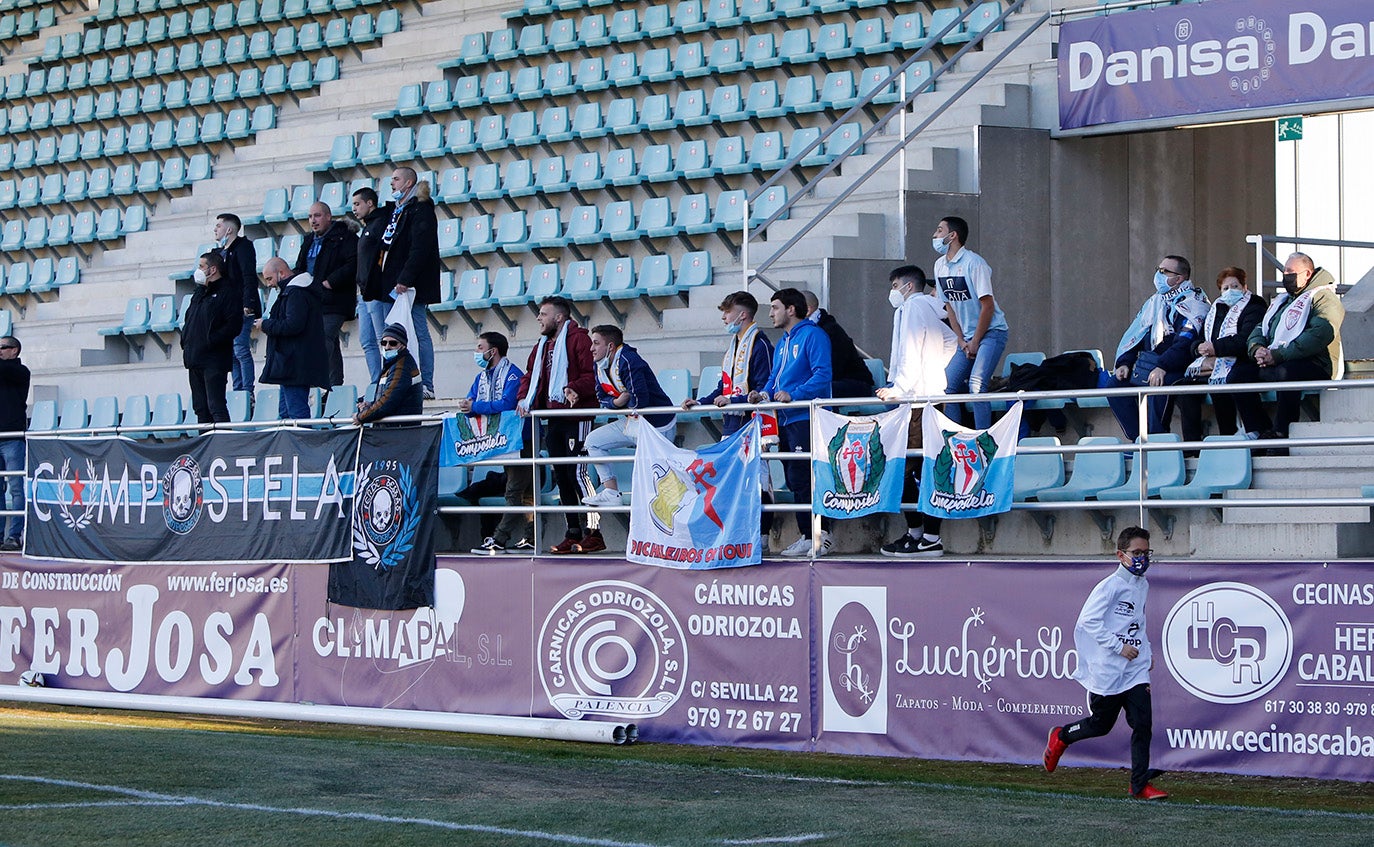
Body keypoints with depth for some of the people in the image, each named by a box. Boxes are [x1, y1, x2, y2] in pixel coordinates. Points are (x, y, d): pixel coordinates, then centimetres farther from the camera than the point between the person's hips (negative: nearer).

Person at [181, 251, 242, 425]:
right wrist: (185, 339, 9)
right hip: (194, 360, 9)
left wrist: (210, 341, -20)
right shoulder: (199, 292, 20)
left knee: (216, 406, -13)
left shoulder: (228, 292, -7)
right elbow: (189, 319, 27)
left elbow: (234, 325, -16)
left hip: (214, 360, -9)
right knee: (200, 408, 10)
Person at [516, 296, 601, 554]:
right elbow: (530, 375, 27)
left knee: (578, 473, -13)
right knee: (561, 476, 10)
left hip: (577, 418, -9)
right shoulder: (543, 345, 20)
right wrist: (524, 398, 9)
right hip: (553, 420, 9)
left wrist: (575, 388, -31)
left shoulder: (578, 339, -7)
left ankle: (595, 533, -11)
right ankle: (573, 534, 15)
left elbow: (592, 374, -15)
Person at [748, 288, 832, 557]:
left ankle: (817, 536, -11)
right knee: (794, 481, 8)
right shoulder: (782, 343, 22)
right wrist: (764, 394, 3)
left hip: (806, 418, -9)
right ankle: (810, 537, 12)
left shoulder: (812, 335, -7)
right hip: (785, 420, 9)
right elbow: (774, 378, 25)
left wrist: (794, 394, -25)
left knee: (802, 479, -13)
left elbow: (822, 375, -17)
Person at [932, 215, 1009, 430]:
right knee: (948, 385, 0)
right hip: (967, 335, 8)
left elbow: (987, 306, -16)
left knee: (976, 385, -21)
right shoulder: (940, 265, 7)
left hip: (991, 332, -7)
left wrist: (975, 342, -14)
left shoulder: (973, 263, -16)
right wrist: (961, 341, 3)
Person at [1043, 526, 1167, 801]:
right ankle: (1061, 737, 36)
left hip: (1136, 670, 6)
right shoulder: (1110, 586, -12)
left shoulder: (1142, 586, 13)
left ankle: (1140, 784, -1)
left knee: (1143, 724, -5)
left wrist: (1146, 652, 15)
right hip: (1108, 670, -6)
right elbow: (1088, 621, -17)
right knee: (1101, 724, 8)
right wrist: (1118, 646, -19)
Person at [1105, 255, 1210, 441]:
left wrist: (1162, 367, -30)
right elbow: (1134, 334, 21)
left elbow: (1186, 342, -20)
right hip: (1147, 366, 8)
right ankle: (1138, 438, -15)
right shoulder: (1155, 301, 21)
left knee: (1159, 386, -37)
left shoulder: (1192, 302, -6)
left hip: (1176, 368, -8)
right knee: (1113, 384, -11)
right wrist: (1124, 363, 4)